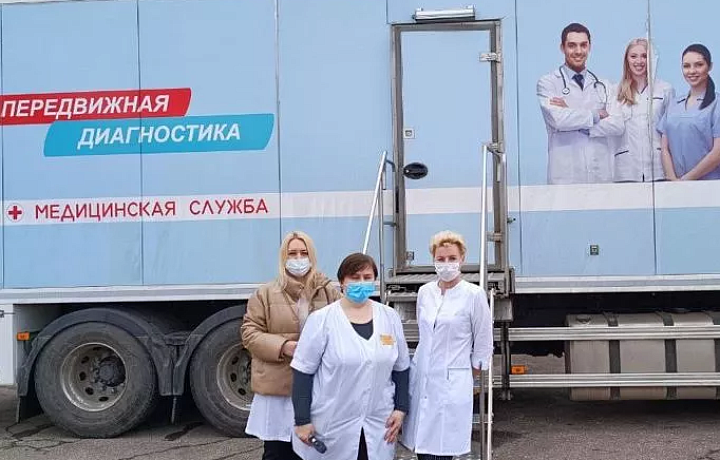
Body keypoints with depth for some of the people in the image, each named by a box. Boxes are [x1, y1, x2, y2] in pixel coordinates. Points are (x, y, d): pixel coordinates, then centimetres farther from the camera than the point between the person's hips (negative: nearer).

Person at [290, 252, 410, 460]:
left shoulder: (390, 317, 5)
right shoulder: (321, 320, -7)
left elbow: (401, 368, 12)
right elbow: (303, 372, -6)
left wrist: (400, 409, 5)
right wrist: (302, 420, -8)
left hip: (379, 426, 3)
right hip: (333, 427, -3)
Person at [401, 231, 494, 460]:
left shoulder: (474, 294, -6)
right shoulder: (424, 292, 8)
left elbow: (483, 342, 1)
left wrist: (467, 376, 6)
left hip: (451, 383, -5)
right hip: (421, 380, 5)